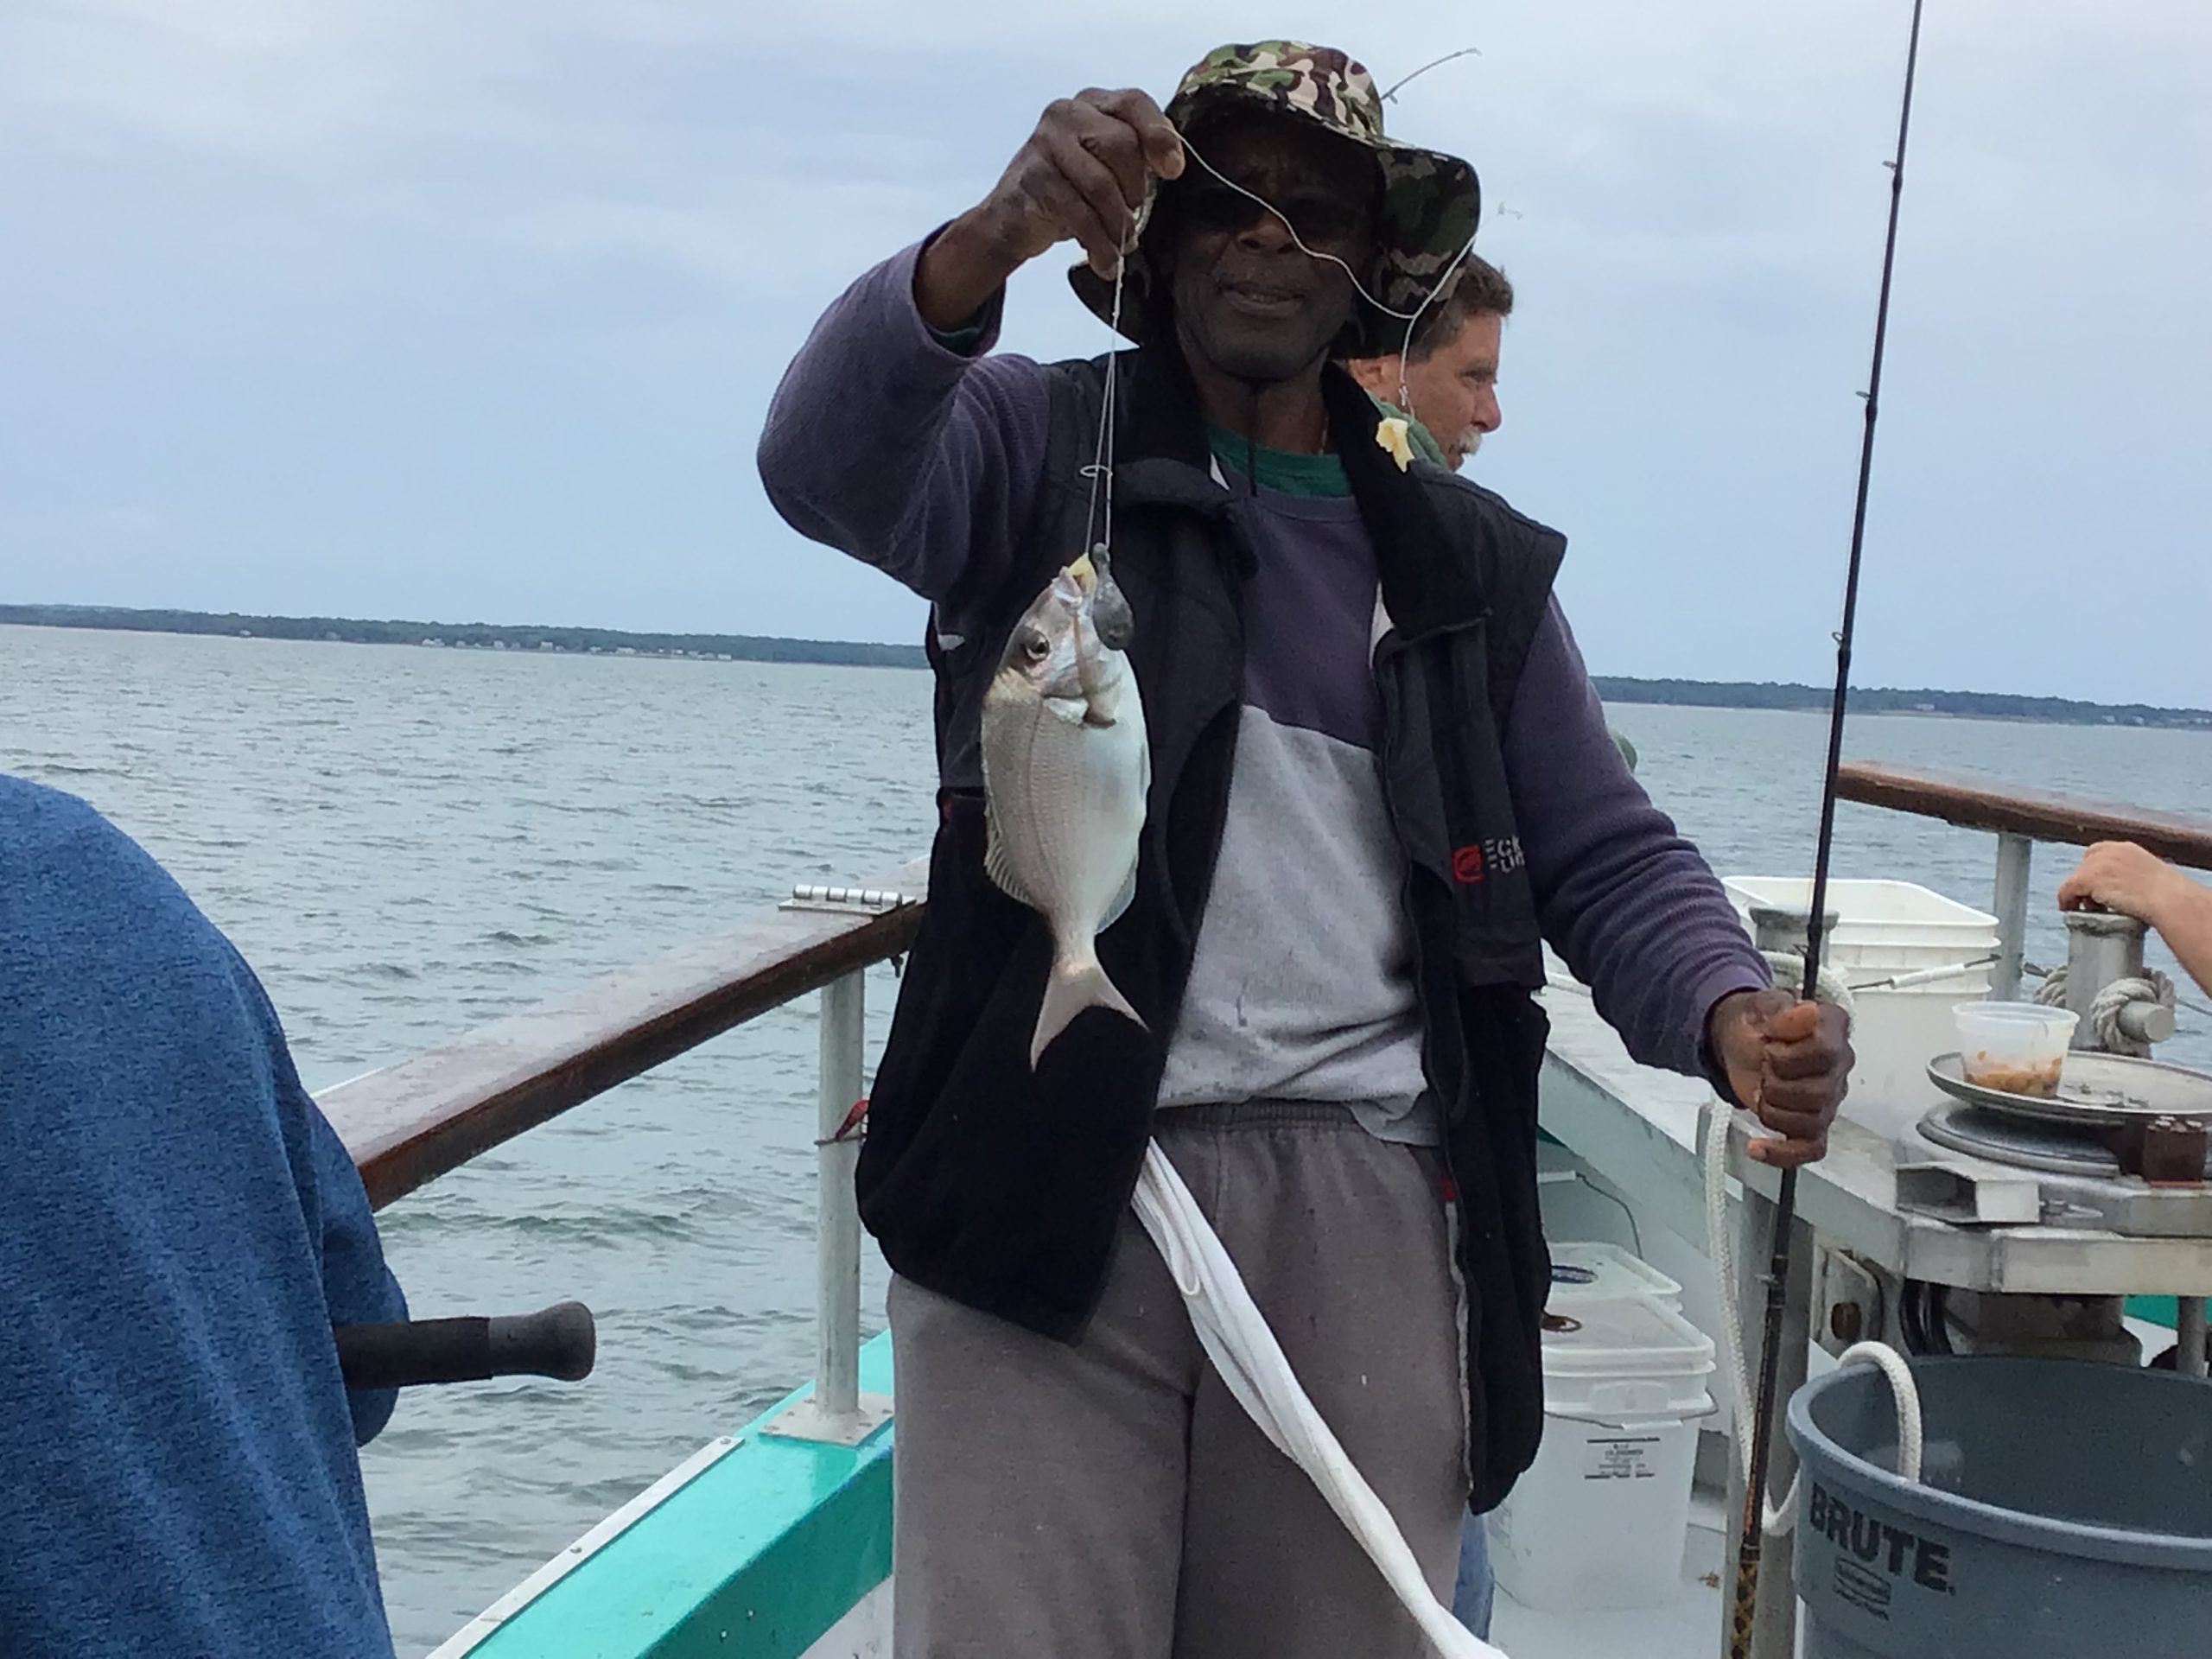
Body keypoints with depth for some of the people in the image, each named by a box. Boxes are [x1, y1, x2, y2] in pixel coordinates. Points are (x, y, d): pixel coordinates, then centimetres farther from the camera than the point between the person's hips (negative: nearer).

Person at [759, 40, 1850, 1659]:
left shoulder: (1468, 557, 15)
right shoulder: (1044, 447, 6)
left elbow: (1607, 855, 13)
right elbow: (829, 464, -14)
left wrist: (1732, 1012, -8)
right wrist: (990, 241, -32)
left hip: (1368, 1207, 3)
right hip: (1050, 1185, -2)